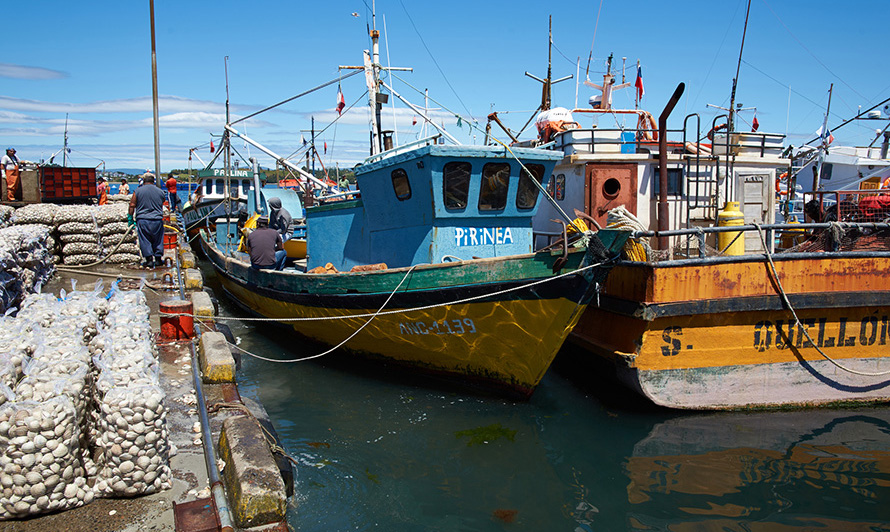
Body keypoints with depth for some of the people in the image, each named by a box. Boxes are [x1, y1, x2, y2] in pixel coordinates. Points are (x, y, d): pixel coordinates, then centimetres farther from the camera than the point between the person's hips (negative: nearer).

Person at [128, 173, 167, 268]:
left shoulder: (137, 191, 0)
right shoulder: (160, 192, 6)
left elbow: (132, 206, 1)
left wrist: (130, 219, 9)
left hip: (142, 220, -1)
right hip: (157, 220, 2)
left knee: (145, 241, 6)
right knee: (158, 240, 12)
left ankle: (149, 259, 2)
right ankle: (158, 259, 15)